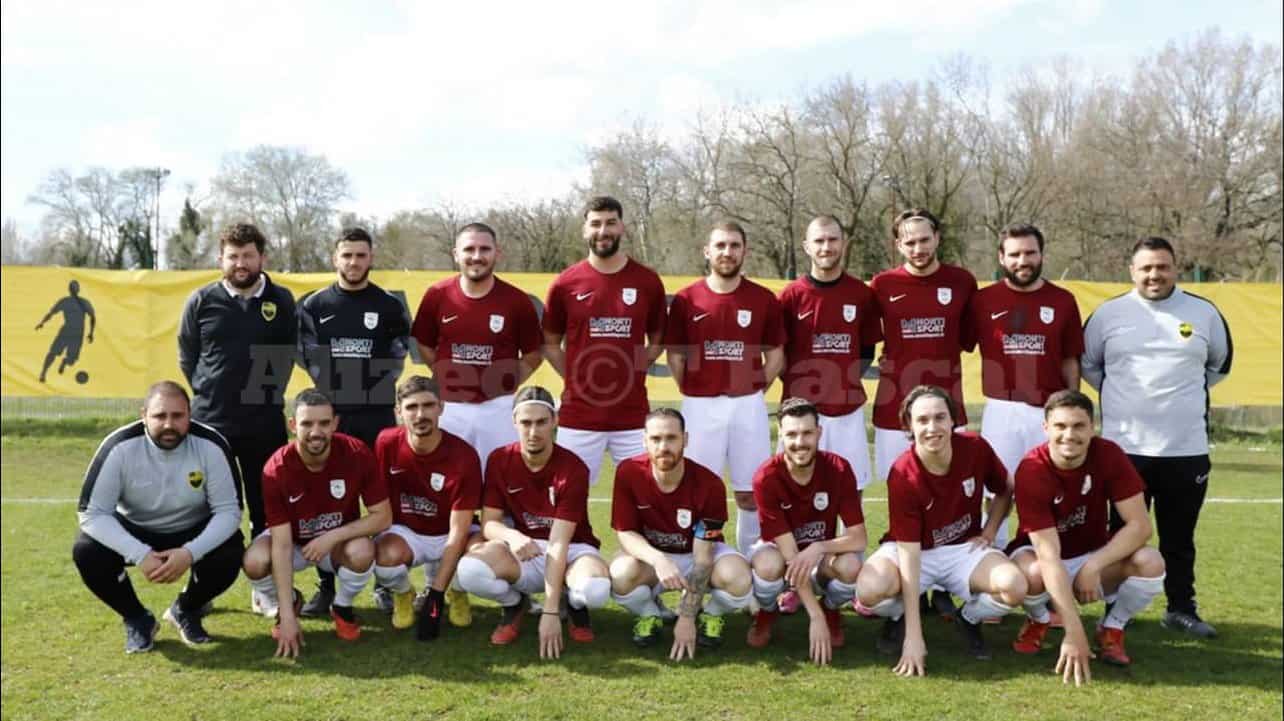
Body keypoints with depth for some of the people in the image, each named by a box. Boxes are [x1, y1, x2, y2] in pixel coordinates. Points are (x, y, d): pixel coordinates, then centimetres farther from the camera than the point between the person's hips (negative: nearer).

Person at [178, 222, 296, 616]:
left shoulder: (282, 301, 3)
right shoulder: (201, 300, 0)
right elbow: (187, 356, 9)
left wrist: (268, 393, 7)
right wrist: (211, 394, 7)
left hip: (265, 424, 1)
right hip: (210, 422, 0)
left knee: (266, 509, 7)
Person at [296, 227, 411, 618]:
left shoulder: (390, 306, 4)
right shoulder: (314, 305, 6)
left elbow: (397, 357, 6)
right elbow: (308, 356, 5)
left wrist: (376, 388, -4)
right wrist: (331, 388, -3)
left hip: (377, 413, 0)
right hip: (330, 411, 1)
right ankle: (326, 585, 10)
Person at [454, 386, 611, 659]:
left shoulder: (573, 469, -19)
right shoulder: (499, 461, -7)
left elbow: (558, 543, -24)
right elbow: (489, 523, -6)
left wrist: (550, 612, -30)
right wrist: (511, 536, -33)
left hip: (572, 549, -2)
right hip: (524, 552, 3)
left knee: (596, 589, -38)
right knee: (469, 571, -30)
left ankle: (574, 605, 3)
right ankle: (515, 604, 6)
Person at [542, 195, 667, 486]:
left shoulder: (647, 282, 3)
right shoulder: (565, 284, 1)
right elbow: (550, 343, 12)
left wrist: (633, 371, 3)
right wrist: (574, 378, 1)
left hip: (633, 415, 1)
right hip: (579, 415, 0)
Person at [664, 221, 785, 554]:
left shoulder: (764, 300, 2)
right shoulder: (685, 300, 0)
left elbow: (776, 354, 9)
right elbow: (674, 355, 7)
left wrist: (753, 391, 4)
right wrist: (692, 393, 4)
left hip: (748, 406, 1)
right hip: (700, 407, -1)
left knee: (750, 492, 7)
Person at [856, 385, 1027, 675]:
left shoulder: (976, 448, -15)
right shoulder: (902, 476, -25)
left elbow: (1005, 491, 10)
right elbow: (909, 554, -26)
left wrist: (989, 533, -4)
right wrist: (914, 637, -29)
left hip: (965, 548, 3)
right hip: (914, 550, -3)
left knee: (1015, 588, -28)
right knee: (870, 590, -34)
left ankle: (970, 619, 8)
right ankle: (898, 617, 6)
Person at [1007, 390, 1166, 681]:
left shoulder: (1108, 455, -18)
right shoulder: (1032, 471, -29)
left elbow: (1140, 525, -19)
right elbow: (1049, 555, -35)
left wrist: (1094, 565, -33)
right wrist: (1074, 632, -41)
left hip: (1095, 556, 3)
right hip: (1044, 559, -2)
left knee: (1150, 562, -26)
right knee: (1031, 573, -37)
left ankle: (1112, 629, 3)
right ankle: (1038, 621, 1)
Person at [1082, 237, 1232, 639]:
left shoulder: (1204, 313, 4)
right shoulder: (1108, 314, 1)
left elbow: (1221, 364, 19)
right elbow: (1085, 362, 14)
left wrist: (1187, 394, 11)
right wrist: (1116, 395, 6)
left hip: (1187, 449, 1)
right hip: (1124, 447, -1)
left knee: (1179, 537, 11)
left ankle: (1181, 609, 24)